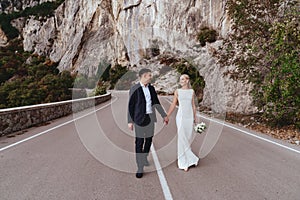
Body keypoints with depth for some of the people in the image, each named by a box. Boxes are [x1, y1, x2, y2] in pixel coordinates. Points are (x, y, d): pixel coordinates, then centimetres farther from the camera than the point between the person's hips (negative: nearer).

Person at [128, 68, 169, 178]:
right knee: (139, 142, -4)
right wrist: (130, 121, -9)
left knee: (149, 139, 15)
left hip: (150, 117, 6)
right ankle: (140, 167, 3)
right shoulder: (134, 89, -8)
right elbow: (130, 106, -7)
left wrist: (164, 115, 8)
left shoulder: (151, 88, 7)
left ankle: (144, 157, 40)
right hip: (140, 118, -5)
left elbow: (156, 103, 11)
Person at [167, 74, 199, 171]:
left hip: (190, 116, 3)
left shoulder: (192, 91, 8)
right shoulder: (177, 91, 2)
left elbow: (193, 105, 11)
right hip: (181, 116, -2)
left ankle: (182, 156, 28)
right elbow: (173, 105, 3)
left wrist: (195, 117, 11)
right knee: (182, 138, -5)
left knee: (188, 138, 8)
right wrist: (167, 116, -1)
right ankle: (190, 159, 5)